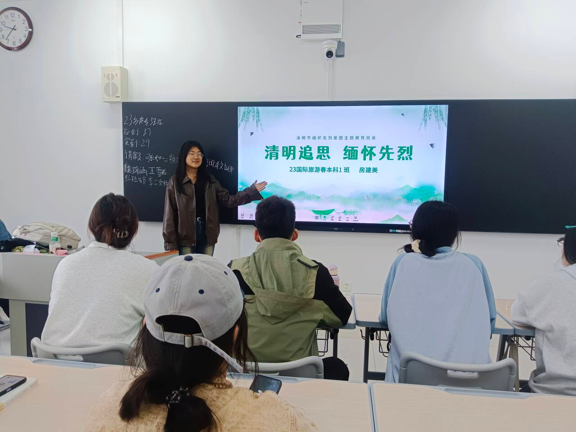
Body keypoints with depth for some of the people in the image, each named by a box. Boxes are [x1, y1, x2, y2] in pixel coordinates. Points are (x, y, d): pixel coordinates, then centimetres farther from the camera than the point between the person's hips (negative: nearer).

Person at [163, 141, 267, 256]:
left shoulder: (210, 180, 10)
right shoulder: (175, 182, 0)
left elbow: (227, 200, 4)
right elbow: (170, 213, -2)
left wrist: (252, 191, -4)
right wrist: (170, 242, -7)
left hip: (207, 234, 3)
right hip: (185, 236, -3)